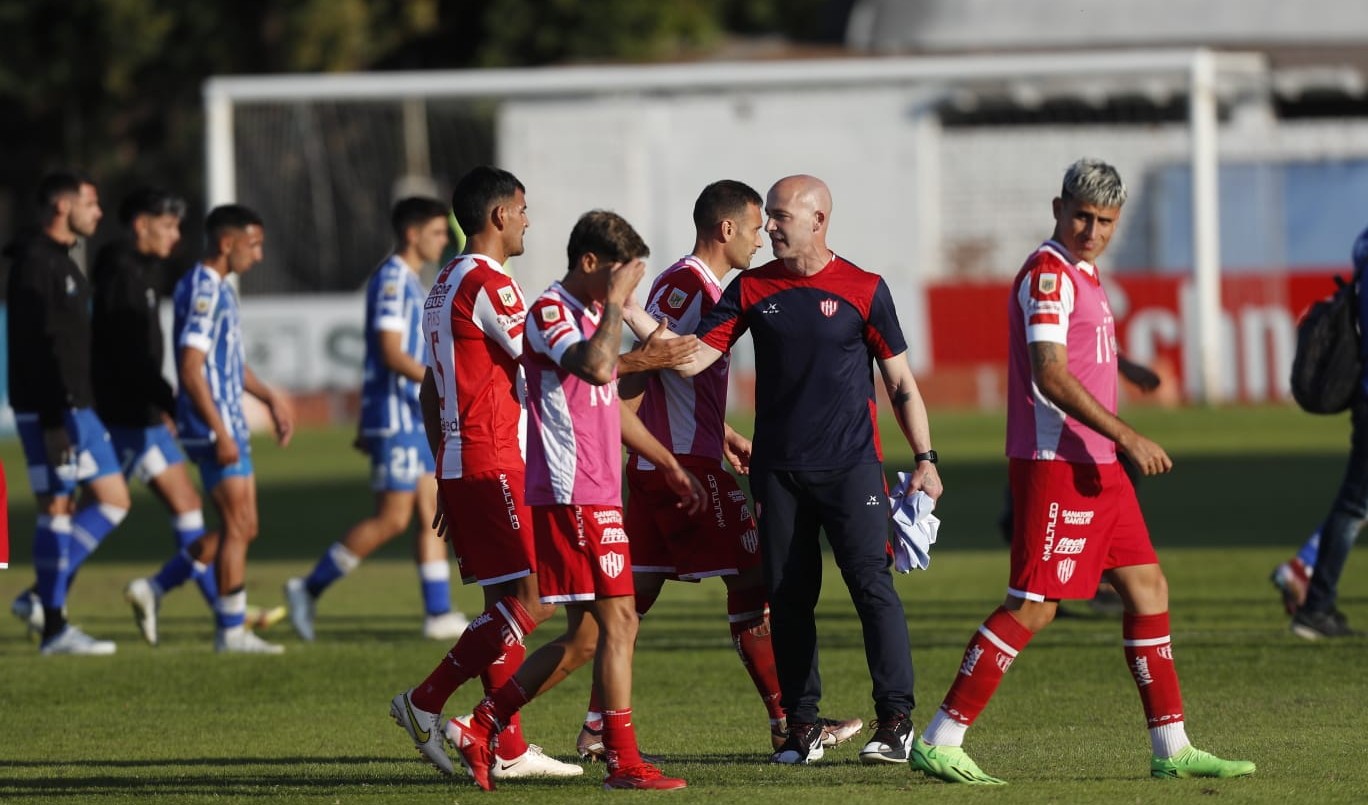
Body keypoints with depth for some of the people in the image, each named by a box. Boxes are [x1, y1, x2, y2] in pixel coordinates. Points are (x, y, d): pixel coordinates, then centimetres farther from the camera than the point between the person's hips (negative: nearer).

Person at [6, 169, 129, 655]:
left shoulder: (61, 263, 18)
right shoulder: (36, 264, -13)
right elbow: (34, 347, -20)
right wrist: (53, 422, -24)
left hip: (75, 408, 10)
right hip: (51, 410, -10)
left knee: (112, 501, 8)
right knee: (57, 507, -7)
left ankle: (43, 598, 7)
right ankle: (53, 628, -3)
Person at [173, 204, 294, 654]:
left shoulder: (221, 288, 15)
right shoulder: (202, 291, -16)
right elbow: (192, 369, -22)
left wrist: (270, 397, 30)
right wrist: (220, 434, -23)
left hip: (231, 426, 10)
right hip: (214, 428, -10)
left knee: (243, 529, 11)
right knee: (238, 527, -6)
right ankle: (232, 631, 0)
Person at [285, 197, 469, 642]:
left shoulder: (409, 281, 18)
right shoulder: (392, 280, -13)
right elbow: (391, 354, -21)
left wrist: (369, 426, 23)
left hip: (415, 418, 10)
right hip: (395, 416, -10)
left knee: (431, 513, 6)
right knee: (393, 518, -9)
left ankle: (438, 614, 6)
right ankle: (309, 588, -1)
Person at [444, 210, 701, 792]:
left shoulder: (591, 315, 20)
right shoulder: (549, 312, -11)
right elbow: (597, 368, -30)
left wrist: (669, 465, 32)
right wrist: (615, 302, -19)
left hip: (597, 496, 10)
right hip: (573, 496, -10)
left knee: (584, 637, 10)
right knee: (618, 619, -10)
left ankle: (480, 728, 15)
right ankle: (623, 762, -9)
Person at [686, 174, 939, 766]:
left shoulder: (863, 290, 0)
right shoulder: (752, 290, 7)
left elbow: (900, 382, 4)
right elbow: (693, 356, 2)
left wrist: (924, 459, -1)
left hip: (851, 466, -3)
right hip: (778, 468, 3)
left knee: (871, 583, -11)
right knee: (788, 596, 3)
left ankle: (895, 721, -8)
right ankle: (801, 725, 9)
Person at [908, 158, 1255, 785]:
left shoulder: (1081, 274, 18)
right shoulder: (1048, 274, -13)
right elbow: (1049, 376, -22)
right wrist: (1124, 436, -24)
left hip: (1097, 467, 10)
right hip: (1055, 465, -10)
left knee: (1147, 587, 10)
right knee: (1033, 605, -11)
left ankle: (1172, 749, 13)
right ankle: (939, 743, -8)